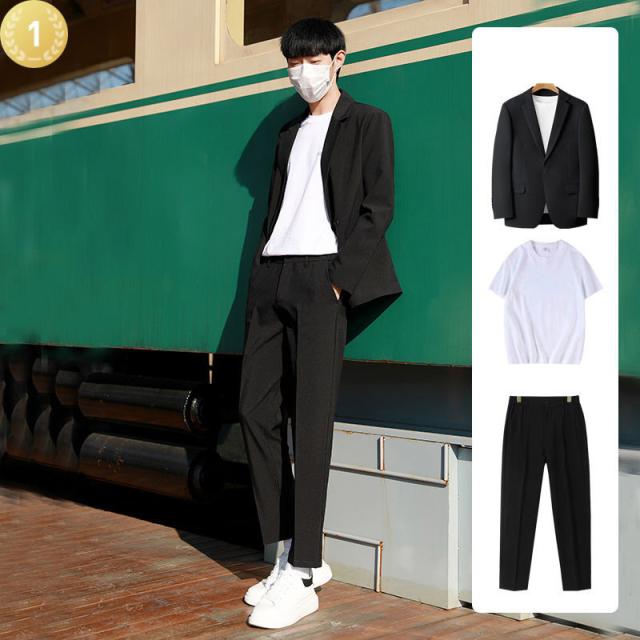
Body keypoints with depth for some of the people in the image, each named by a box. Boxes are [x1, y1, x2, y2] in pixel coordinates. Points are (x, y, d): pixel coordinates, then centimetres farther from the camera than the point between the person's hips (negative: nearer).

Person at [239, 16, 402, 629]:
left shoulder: (367, 122, 7)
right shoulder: (290, 132, 25)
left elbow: (377, 207, -3)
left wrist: (339, 279, -13)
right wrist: (260, 276, 8)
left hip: (321, 278, -7)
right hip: (272, 278, 7)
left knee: (310, 421, -10)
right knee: (256, 410, 1)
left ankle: (301, 577, -7)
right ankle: (289, 555, 10)